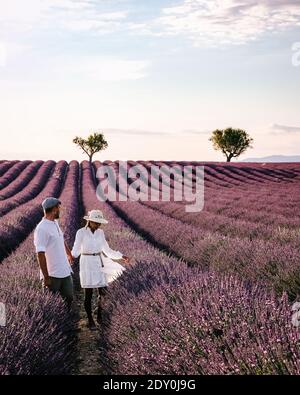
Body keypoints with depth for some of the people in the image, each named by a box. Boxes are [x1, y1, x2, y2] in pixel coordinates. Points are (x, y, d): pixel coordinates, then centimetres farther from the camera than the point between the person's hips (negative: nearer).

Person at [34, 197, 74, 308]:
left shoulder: (55, 223, 9)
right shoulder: (41, 229, -20)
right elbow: (40, 254, -22)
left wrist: (69, 254, 41)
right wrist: (46, 277, -22)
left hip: (65, 271, 8)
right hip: (52, 275, -8)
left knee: (69, 298, 12)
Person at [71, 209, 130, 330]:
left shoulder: (100, 232, 5)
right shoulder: (81, 232, -10)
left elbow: (107, 250, 11)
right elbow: (76, 250, -14)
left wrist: (121, 257, 4)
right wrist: (72, 256, -37)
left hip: (99, 264, 5)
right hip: (86, 264, -5)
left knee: (103, 292, 3)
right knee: (88, 294, 1)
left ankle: (99, 316, 24)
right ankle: (90, 320, 16)